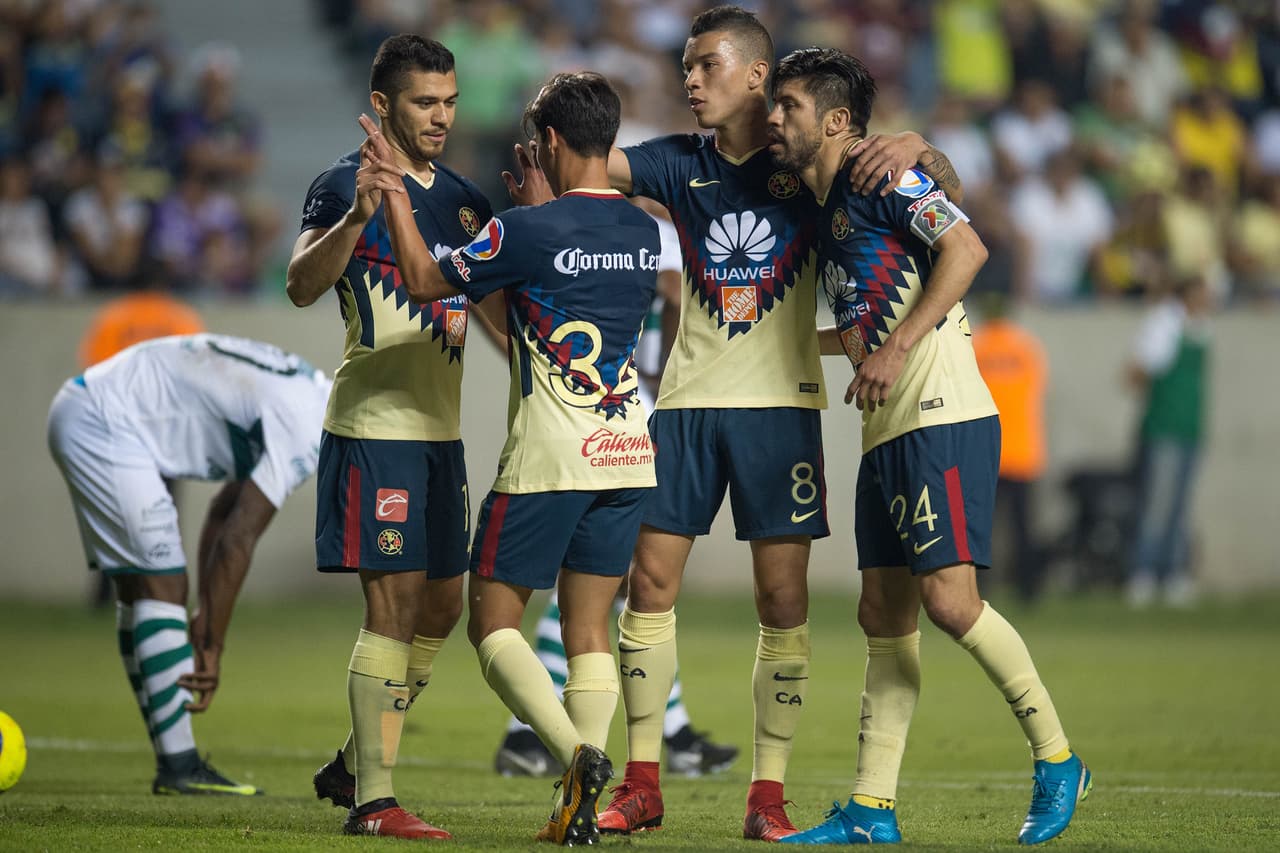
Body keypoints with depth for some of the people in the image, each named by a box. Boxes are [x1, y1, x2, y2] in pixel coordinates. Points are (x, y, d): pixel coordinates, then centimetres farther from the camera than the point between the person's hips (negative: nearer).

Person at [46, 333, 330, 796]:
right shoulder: (303, 428, -18)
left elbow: (223, 515, 17)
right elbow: (238, 540, -19)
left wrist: (207, 616, 15)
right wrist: (212, 646, -13)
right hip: (102, 425, -11)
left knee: (139, 588, 10)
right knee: (161, 583, -11)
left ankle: (175, 765, 12)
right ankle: (179, 768, -11)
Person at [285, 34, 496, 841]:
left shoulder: (464, 198, 13)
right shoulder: (347, 185, -8)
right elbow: (303, 285, -23)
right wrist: (355, 219, -42)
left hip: (441, 428, 8)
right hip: (375, 430, -8)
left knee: (442, 606, 11)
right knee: (394, 603, -11)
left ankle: (354, 764, 25)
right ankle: (373, 801, -9)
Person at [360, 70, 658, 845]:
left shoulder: (528, 230, -13)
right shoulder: (644, 232, 6)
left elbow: (426, 282, -1)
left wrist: (395, 194, 9)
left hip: (550, 458, -6)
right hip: (629, 453, 6)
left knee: (494, 620, 4)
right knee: (590, 629, 9)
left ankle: (577, 753, -18)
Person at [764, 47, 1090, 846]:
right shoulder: (827, 211, 22)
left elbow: (966, 248, -18)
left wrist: (896, 348, -21)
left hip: (943, 419, -10)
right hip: (888, 433, 10)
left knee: (949, 598, -16)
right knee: (885, 615, 6)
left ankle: (1058, 760, -2)